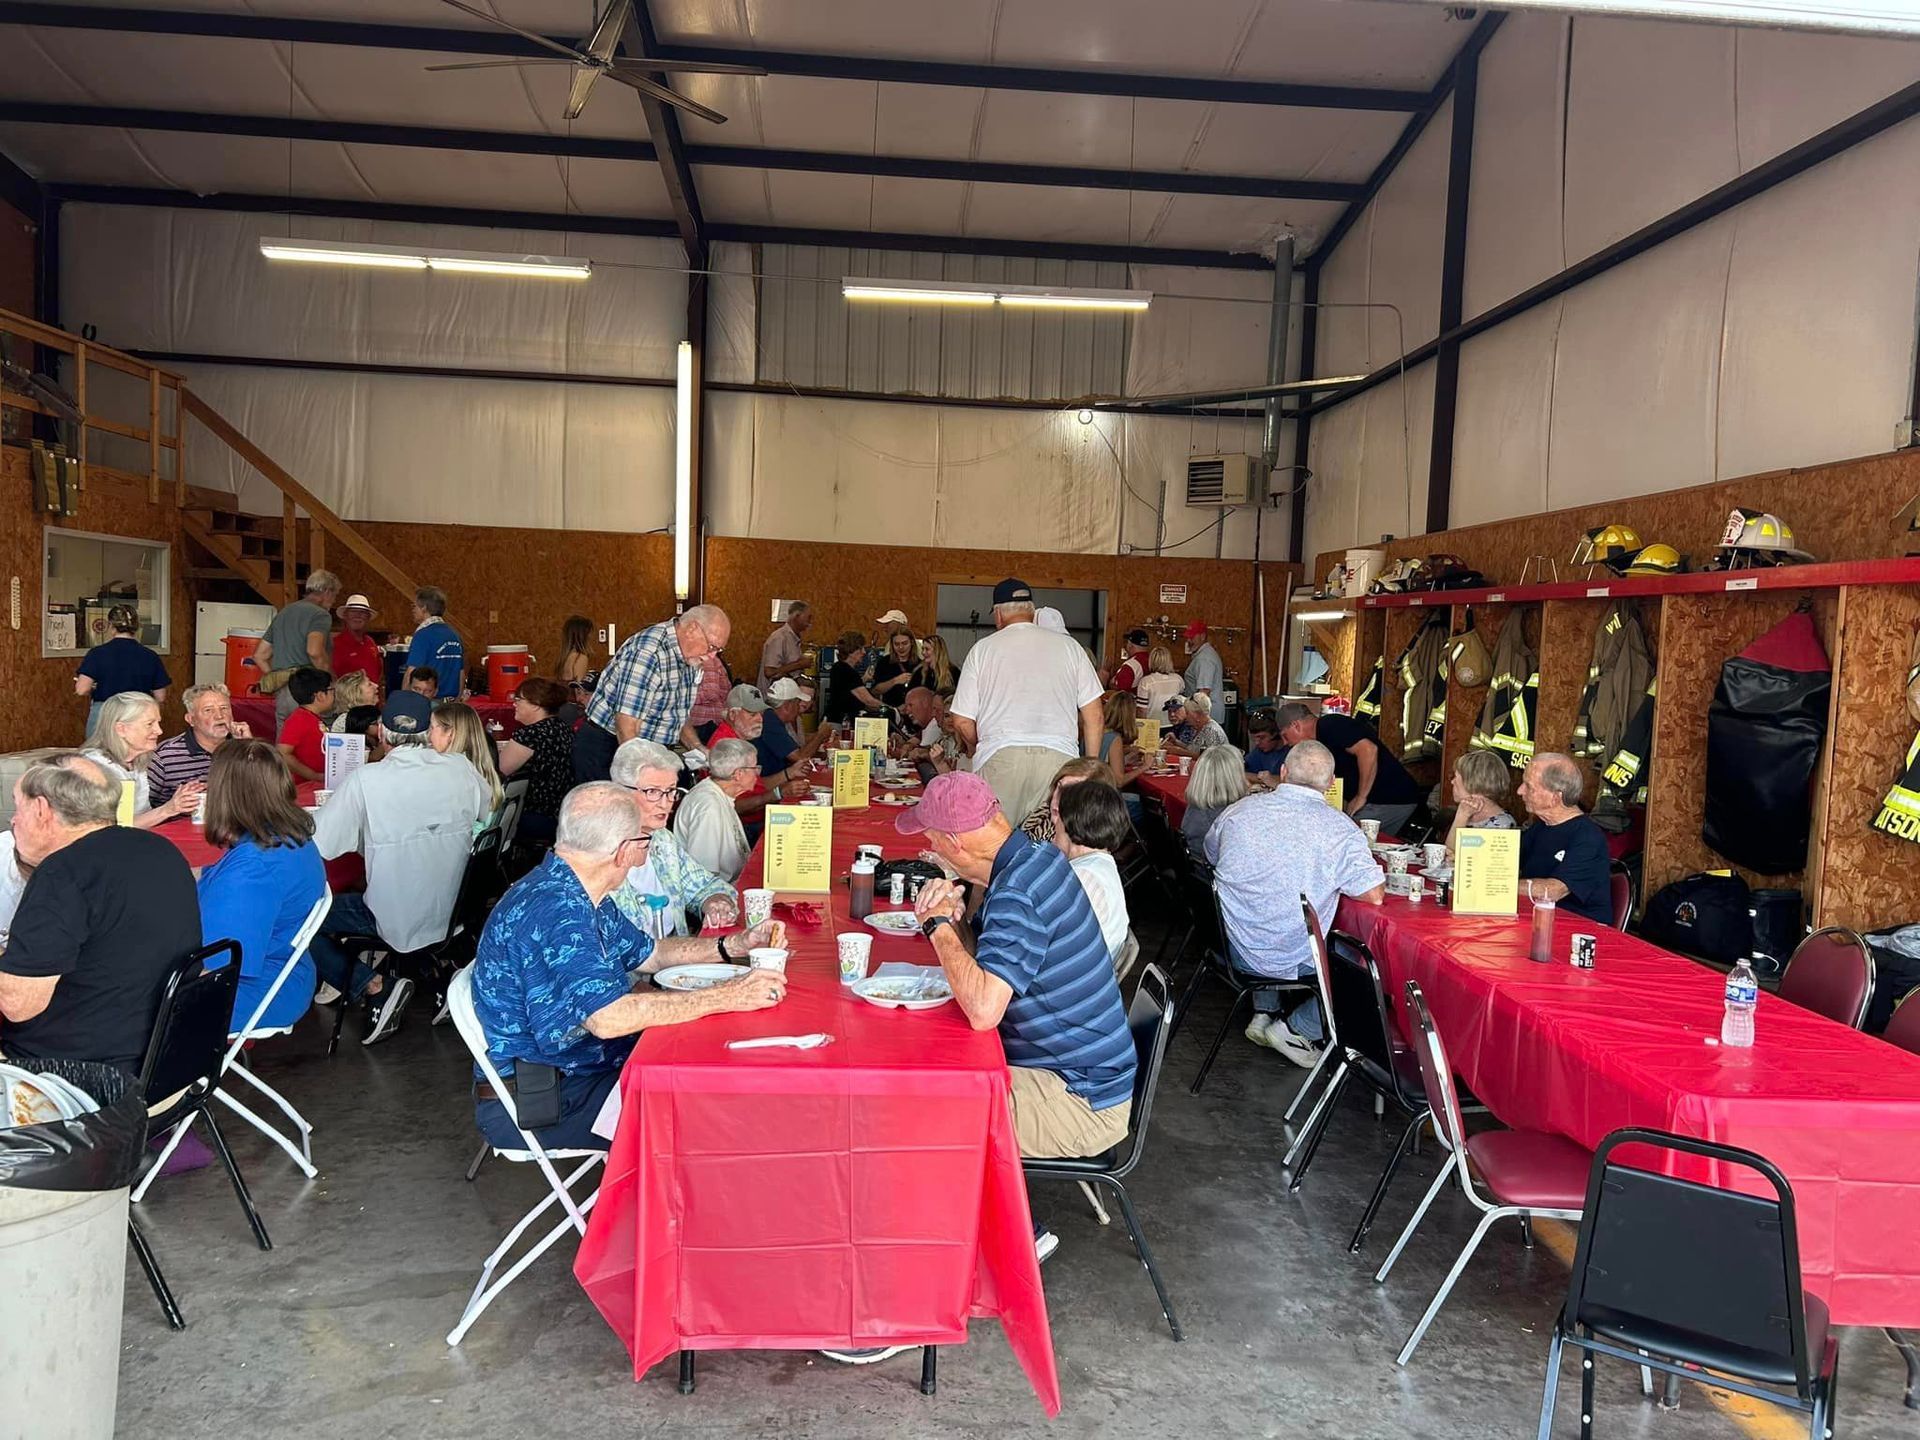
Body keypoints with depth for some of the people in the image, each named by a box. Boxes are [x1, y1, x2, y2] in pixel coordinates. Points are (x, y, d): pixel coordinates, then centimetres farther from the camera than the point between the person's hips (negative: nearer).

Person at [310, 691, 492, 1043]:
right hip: (452, 915, 6)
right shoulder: (462, 769, -10)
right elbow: (488, 815, 8)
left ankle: (374, 987, -2)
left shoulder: (366, 780, -20)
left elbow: (316, 844, -16)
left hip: (394, 920, -6)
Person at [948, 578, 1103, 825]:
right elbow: (1093, 715, 10)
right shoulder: (1068, 646, 12)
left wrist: (976, 749, 28)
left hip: (999, 758, -1)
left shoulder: (983, 649, 9)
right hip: (1059, 757, 1)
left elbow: (962, 722, 9)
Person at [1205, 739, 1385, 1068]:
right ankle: (1296, 1029, 13)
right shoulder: (1339, 828, -16)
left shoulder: (1240, 810, -4)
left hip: (1238, 951, 4)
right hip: (1295, 962, -4)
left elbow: (1211, 856, 14)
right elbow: (1374, 895, -13)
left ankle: (1263, 1015, 27)